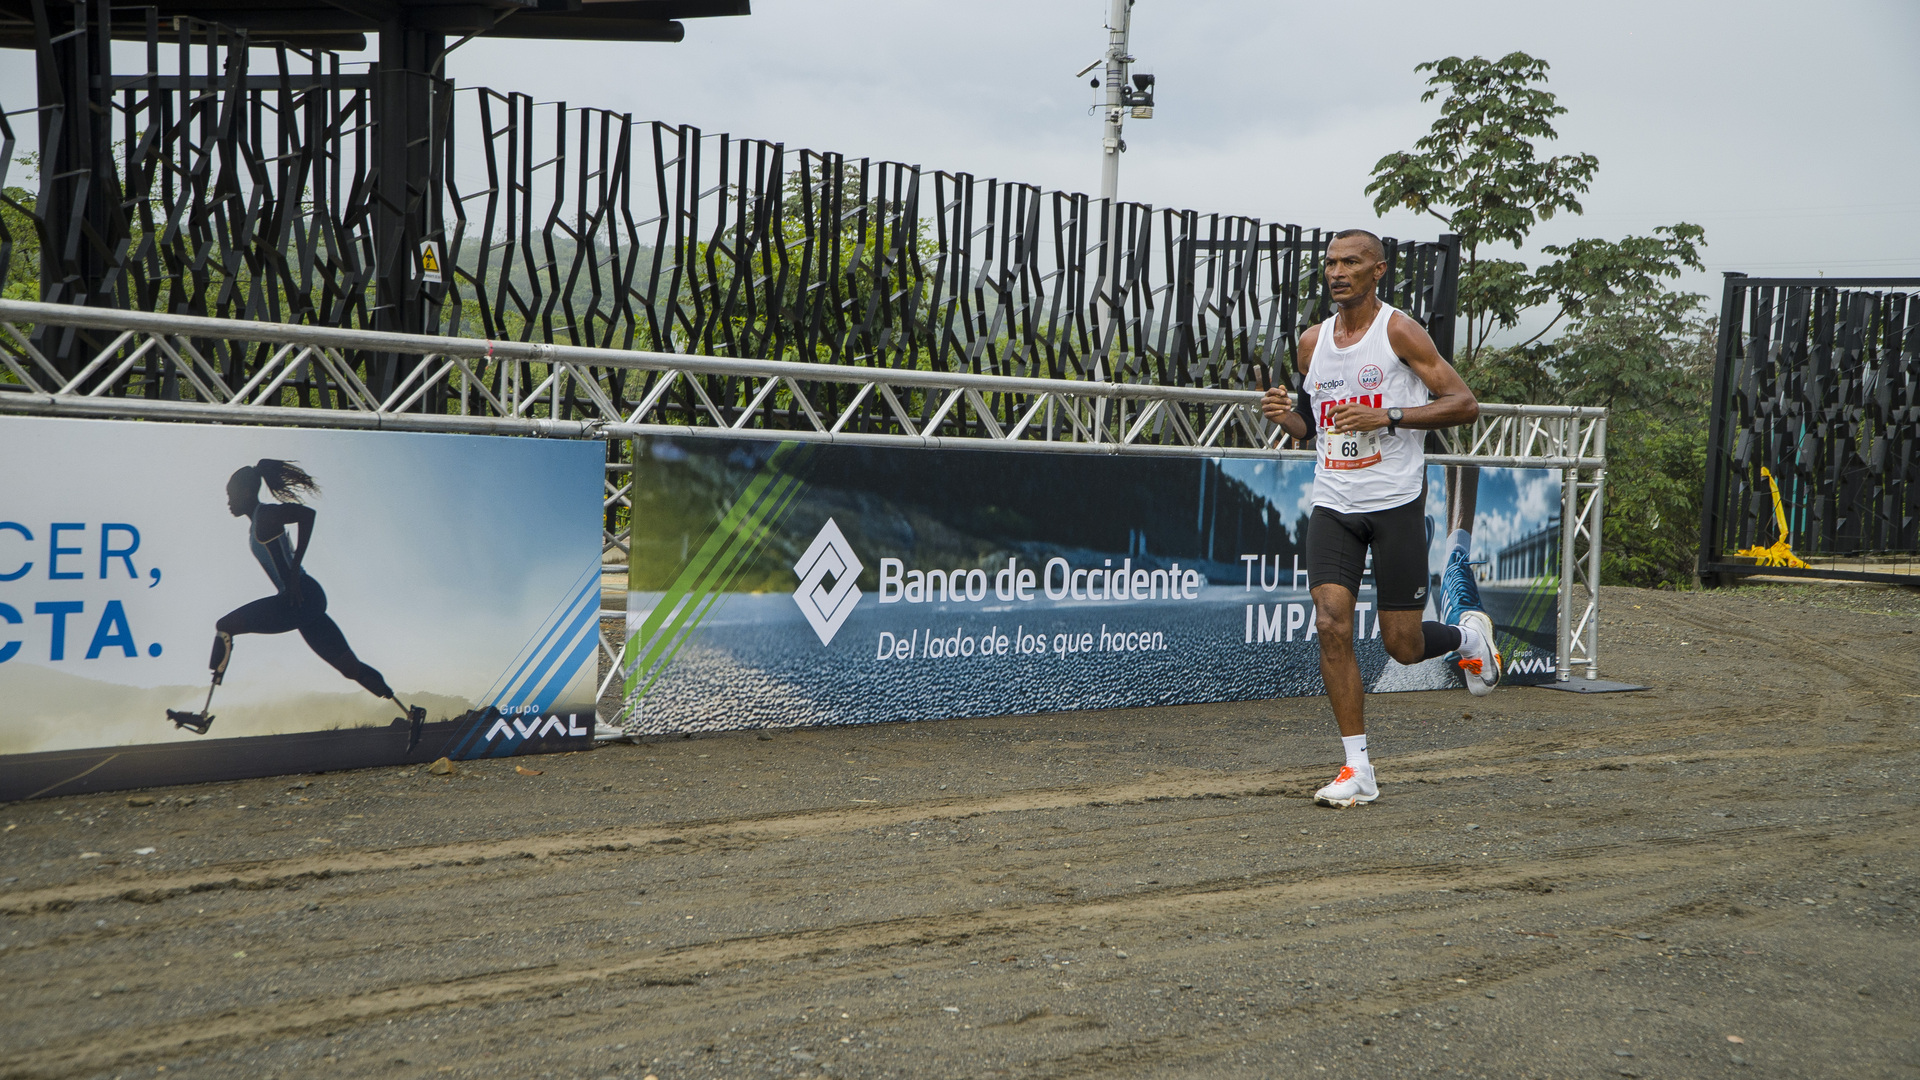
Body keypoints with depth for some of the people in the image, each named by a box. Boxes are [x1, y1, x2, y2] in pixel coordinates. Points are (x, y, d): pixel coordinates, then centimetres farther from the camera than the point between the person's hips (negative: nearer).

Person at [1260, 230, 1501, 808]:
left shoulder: (1399, 331, -6)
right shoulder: (1312, 341, 10)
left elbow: (1465, 404, -9)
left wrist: (1388, 417, -20)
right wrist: (1285, 416, -2)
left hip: (1396, 503, -4)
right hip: (1333, 504, 4)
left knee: (1402, 645, 0)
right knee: (1331, 625, -11)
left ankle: (1468, 634, 36)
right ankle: (1358, 770, -2)